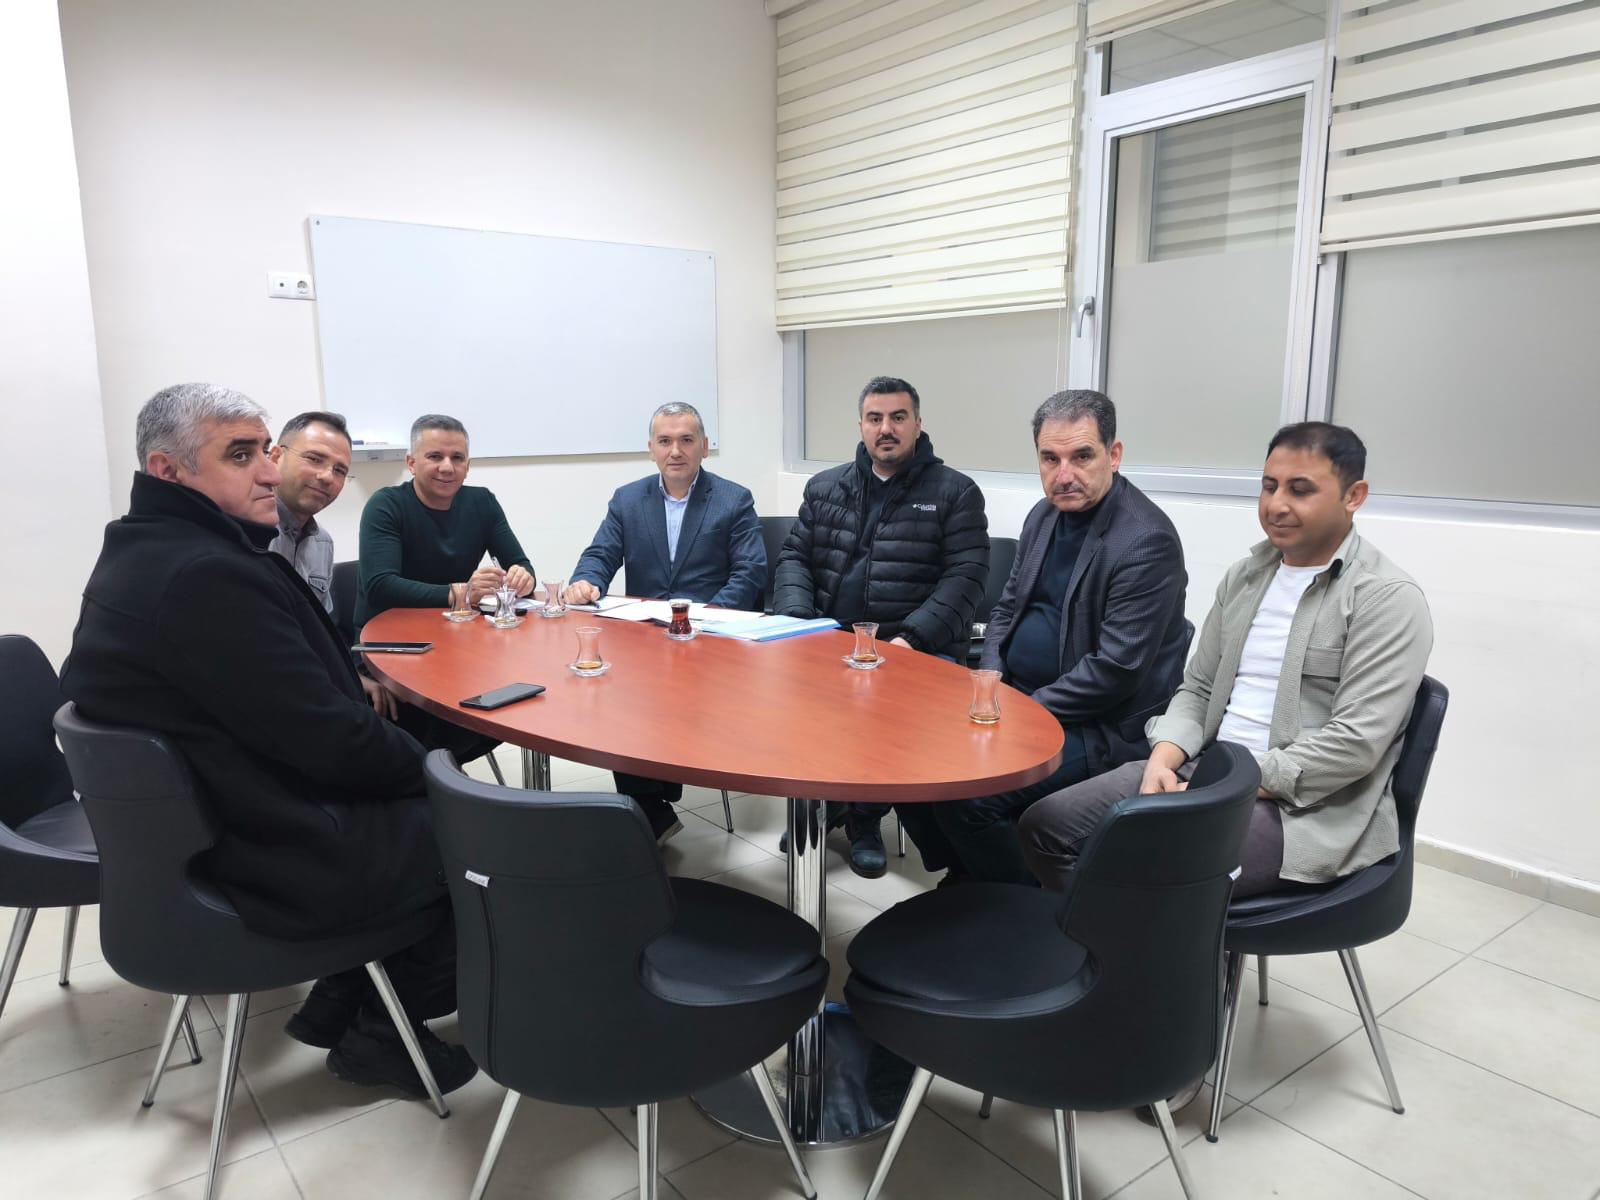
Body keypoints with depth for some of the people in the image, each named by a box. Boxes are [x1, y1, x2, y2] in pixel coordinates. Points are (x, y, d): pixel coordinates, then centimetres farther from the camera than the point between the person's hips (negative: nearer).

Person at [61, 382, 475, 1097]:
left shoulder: (138, 553, 7)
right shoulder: (208, 575, -28)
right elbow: (335, 743, -25)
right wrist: (420, 760, -9)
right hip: (284, 863, -10)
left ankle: (341, 997, 26)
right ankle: (380, 1035, 20)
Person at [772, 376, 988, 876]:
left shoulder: (955, 492, 3)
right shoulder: (824, 487, 16)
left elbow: (965, 577, -6)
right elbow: (793, 558, 14)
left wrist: (910, 639, -18)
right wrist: (800, 623, -6)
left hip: (916, 646, -3)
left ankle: (864, 817, -4)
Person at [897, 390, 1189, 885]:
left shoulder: (1147, 541, -19)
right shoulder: (1045, 515, 7)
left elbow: (1115, 671, -22)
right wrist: (991, 682, -3)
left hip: (1101, 726, -8)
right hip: (1019, 697, 8)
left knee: (964, 791, -24)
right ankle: (964, 881, 19)